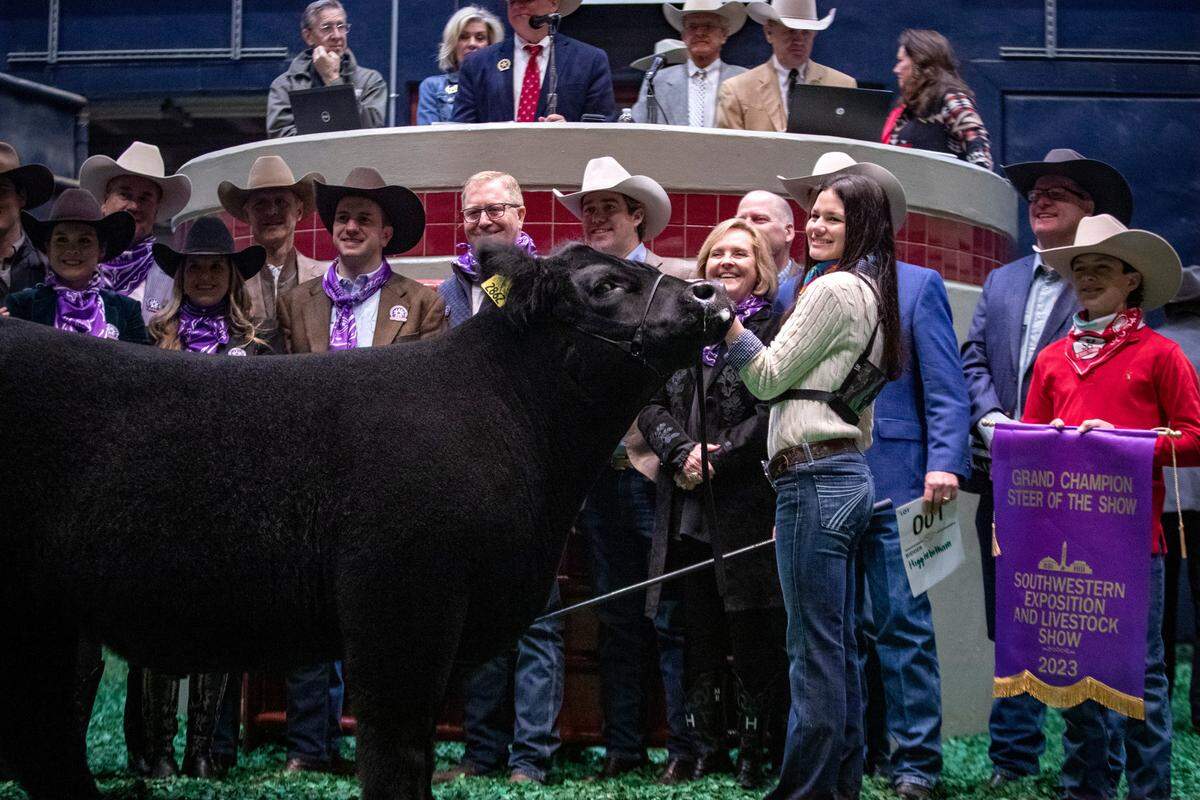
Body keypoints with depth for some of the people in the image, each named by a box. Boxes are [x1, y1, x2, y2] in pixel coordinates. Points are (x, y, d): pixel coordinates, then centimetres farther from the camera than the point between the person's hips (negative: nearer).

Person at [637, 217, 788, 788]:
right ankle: (706, 754, 15)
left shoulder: (773, 329, 1)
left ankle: (754, 753, 4)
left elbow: (773, 412, -8)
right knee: (698, 634, 8)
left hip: (747, 506, -5)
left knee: (751, 634, -4)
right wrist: (682, 453, -7)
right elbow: (652, 403, 9)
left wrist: (717, 458, -13)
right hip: (687, 507, 5)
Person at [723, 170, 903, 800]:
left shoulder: (835, 288, -10)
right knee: (837, 646, 12)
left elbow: (768, 377, -7)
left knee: (814, 649, -8)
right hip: (849, 472, 10)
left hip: (815, 476, -10)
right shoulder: (871, 291, 20)